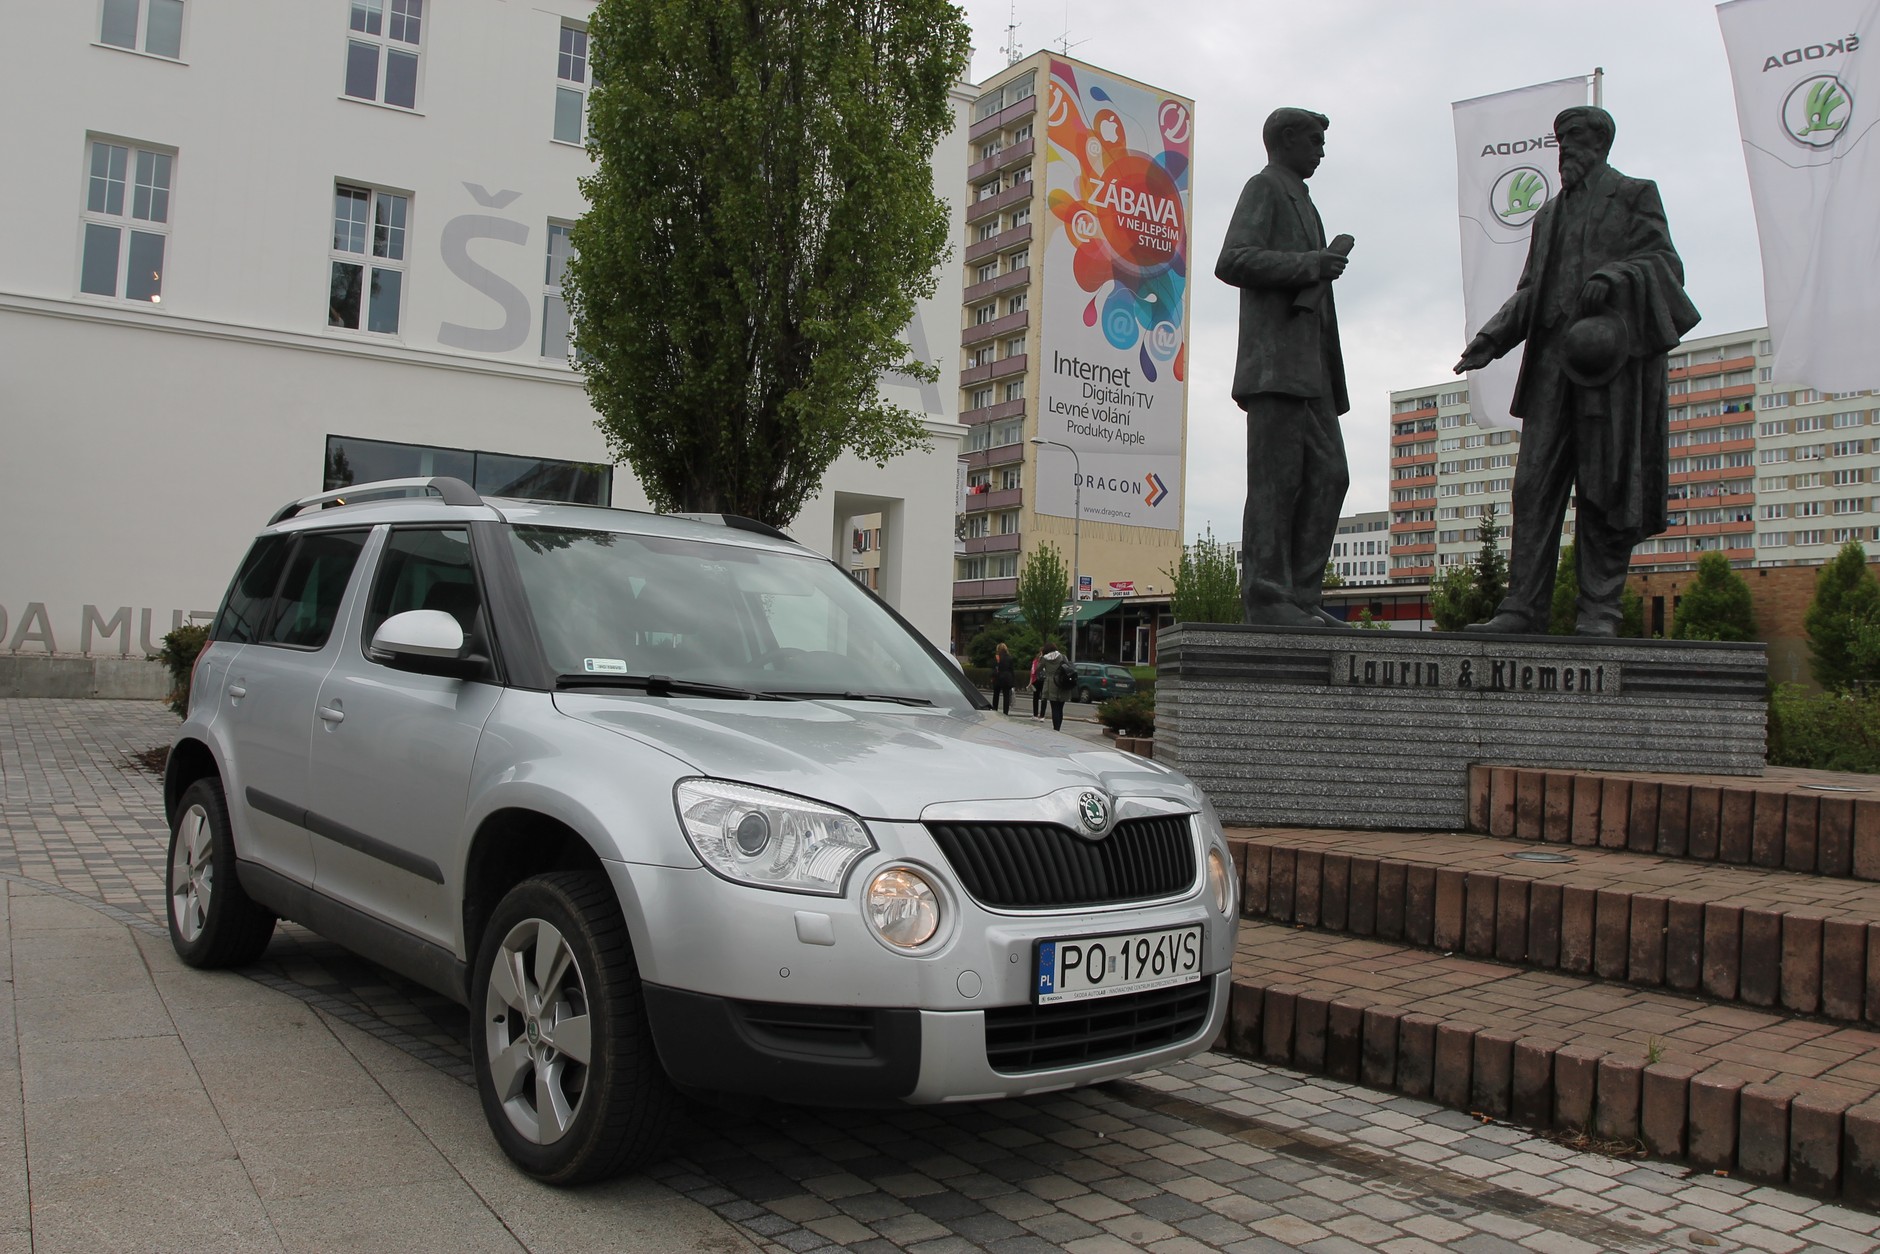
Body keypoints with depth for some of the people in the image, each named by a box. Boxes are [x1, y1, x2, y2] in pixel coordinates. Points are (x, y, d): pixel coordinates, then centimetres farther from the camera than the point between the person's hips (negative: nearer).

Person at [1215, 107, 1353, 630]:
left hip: (1310, 369, 9)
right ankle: (1266, 597, -11)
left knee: (1328, 476, 1)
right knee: (1277, 479, -11)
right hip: (1276, 361, -9)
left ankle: (1301, 596, 1)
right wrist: (1307, 264, -16)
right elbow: (1232, 262, -13)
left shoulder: (1301, 201, 31)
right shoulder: (1263, 188, 3)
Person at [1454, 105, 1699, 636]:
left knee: (1605, 482, -6)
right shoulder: (1550, 214, 27)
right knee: (1535, 482, -5)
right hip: (1553, 358, 5)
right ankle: (1525, 605, -6)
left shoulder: (1634, 195, 12)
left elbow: (1664, 263, 1)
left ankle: (1599, 608, -4)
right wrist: (1494, 335, 5)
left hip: (1612, 356, -4)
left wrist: (1616, 277, -19)